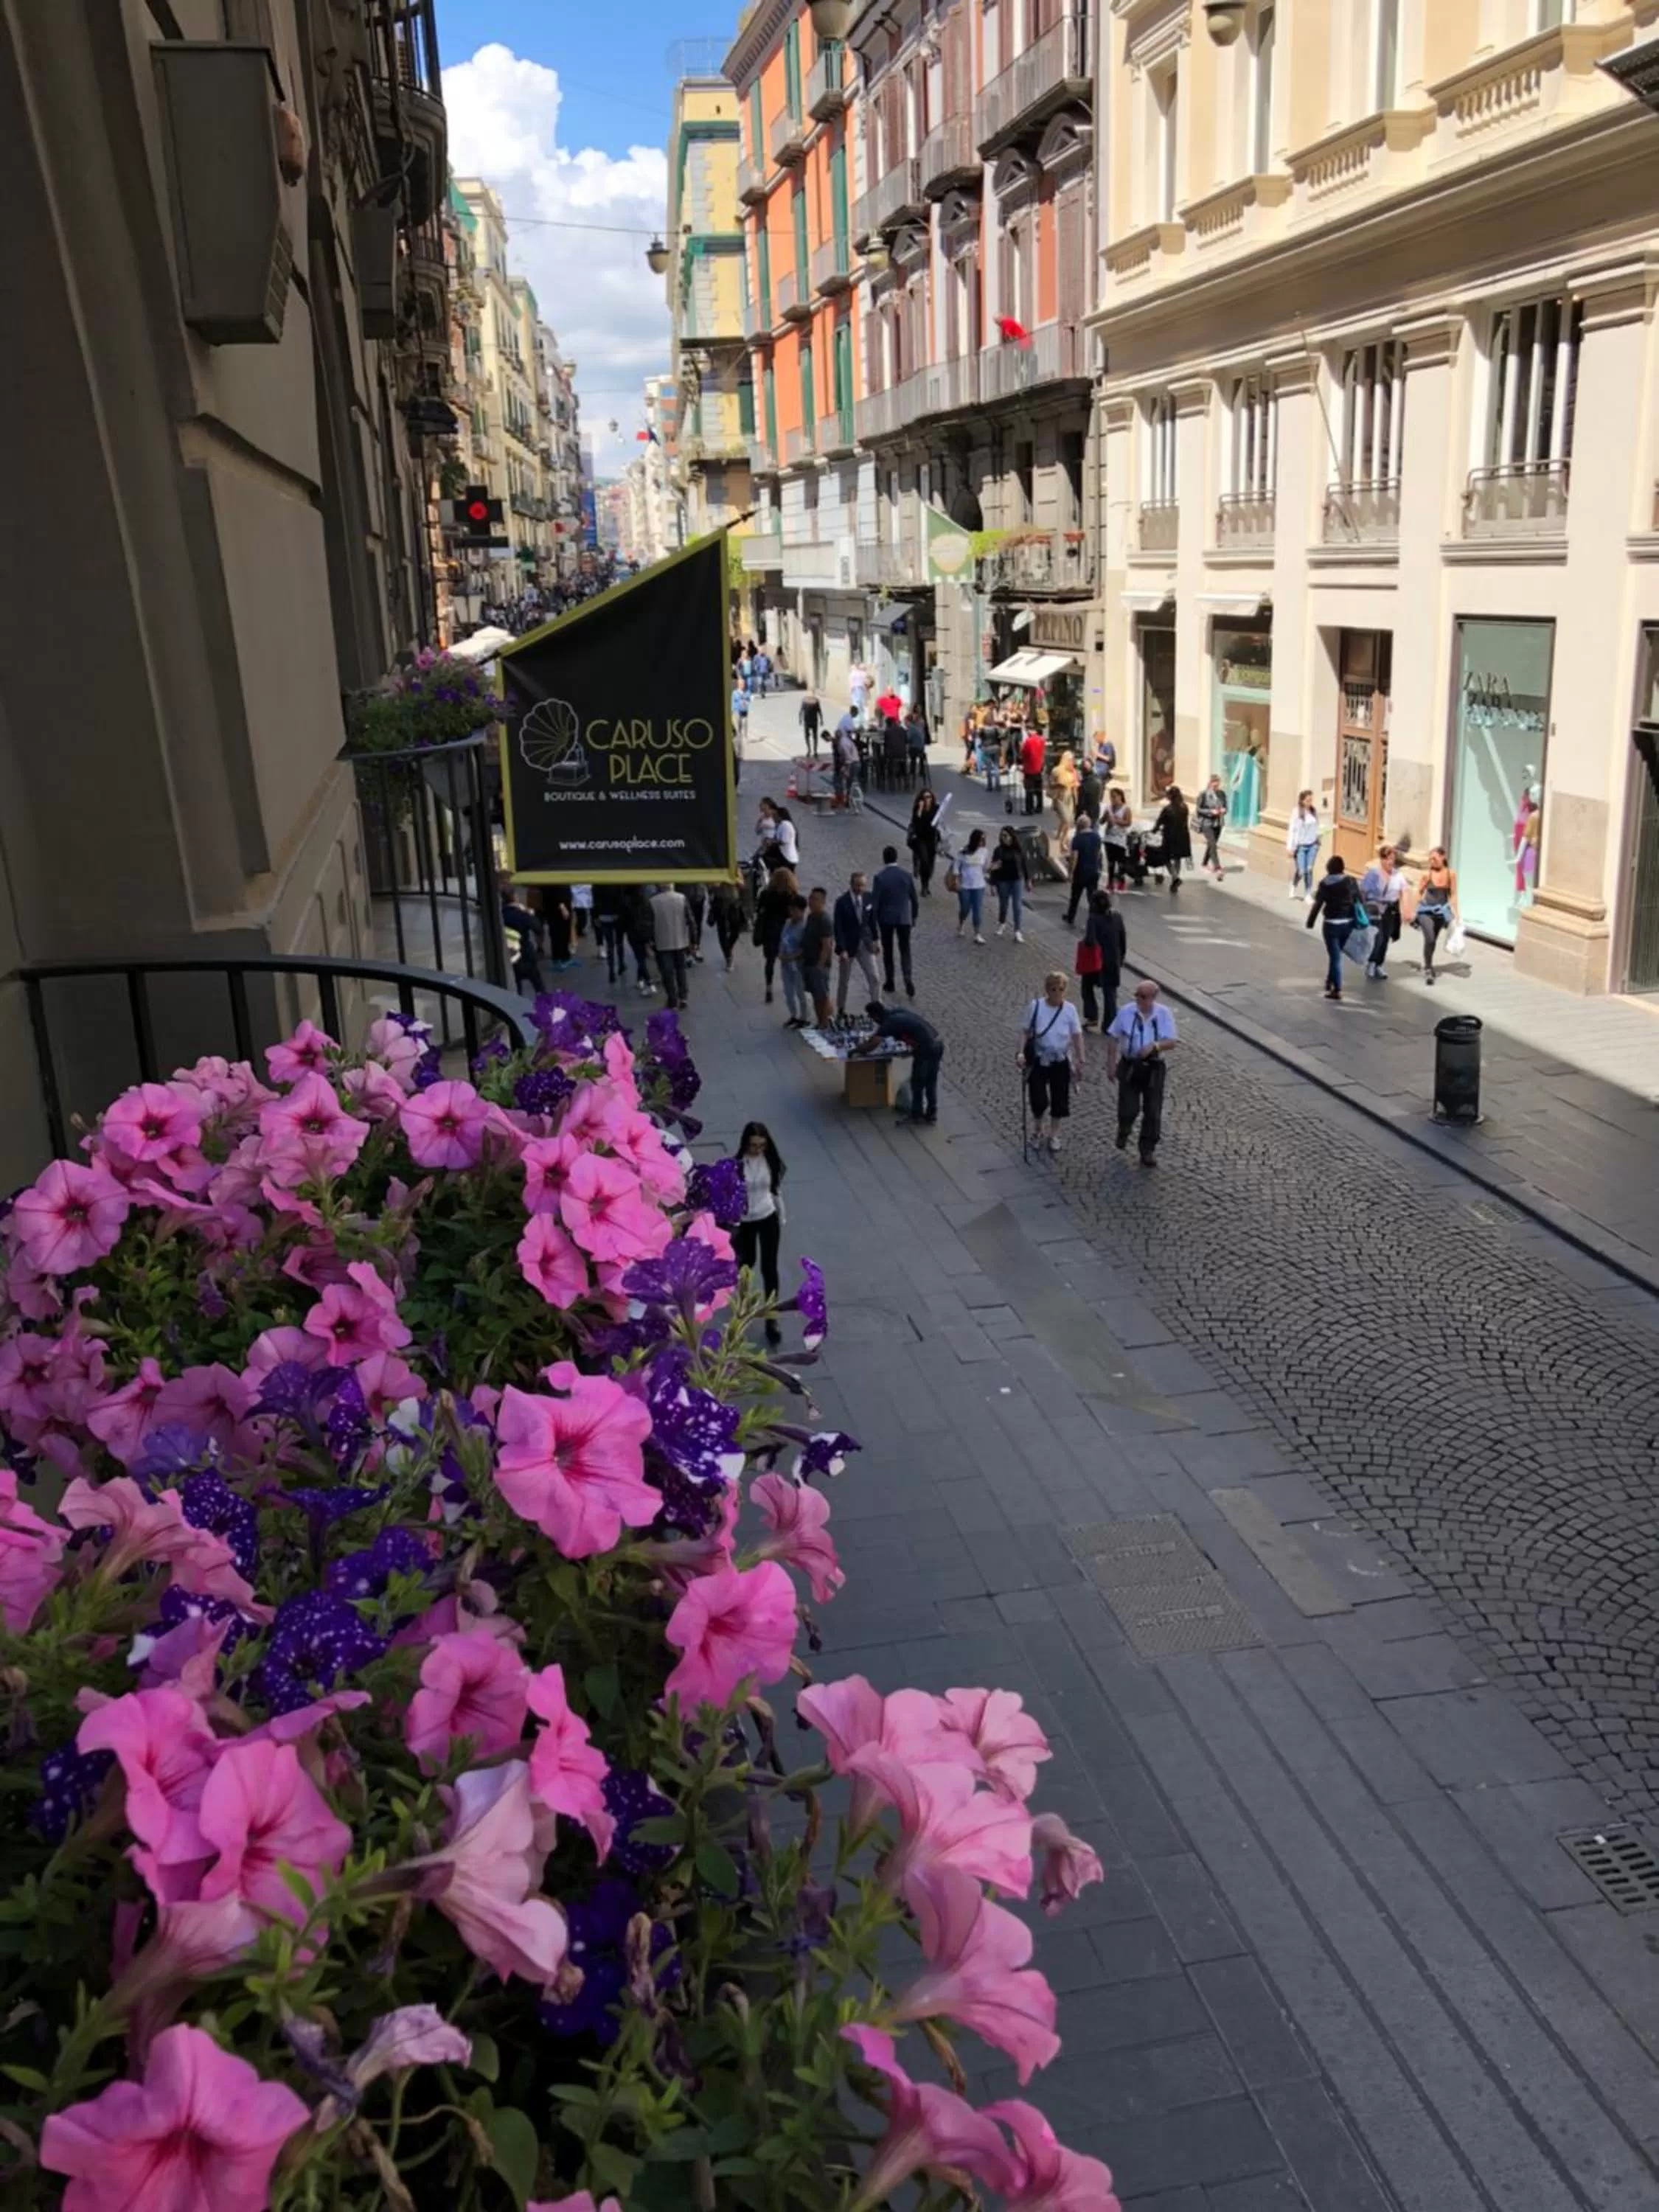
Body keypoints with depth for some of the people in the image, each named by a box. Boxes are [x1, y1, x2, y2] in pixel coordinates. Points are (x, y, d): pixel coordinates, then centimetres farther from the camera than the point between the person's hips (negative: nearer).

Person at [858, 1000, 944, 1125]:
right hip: (938, 1042, 8)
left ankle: (916, 1114, 23)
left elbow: (871, 1046, -9)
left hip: (927, 1049, -8)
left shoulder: (889, 1023, -9)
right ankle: (932, 1113, 30)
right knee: (931, 1082, 21)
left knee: (917, 1084, 10)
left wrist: (856, 1050, 9)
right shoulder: (898, 1011, 15)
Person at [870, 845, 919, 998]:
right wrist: (914, 916, 13)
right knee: (905, 950, 9)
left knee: (888, 951, 14)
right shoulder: (907, 875, -5)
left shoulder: (880, 877, -13)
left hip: (886, 918, -1)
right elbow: (914, 899, 0)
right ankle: (908, 979, -10)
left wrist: (873, 922, -3)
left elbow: (874, 902, -12)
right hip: (904, 918, 1)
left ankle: (889, 982, 20)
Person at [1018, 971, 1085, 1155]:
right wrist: (1022, 1052, -14)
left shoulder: (1070, 1009, -11)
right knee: (1038, 1100, -1)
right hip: (1039, 1060, -1)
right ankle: (1037, 1131, 30)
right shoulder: (1036, 1006, -14)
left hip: (1061, 1061, 1)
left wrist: (1080, 1060, 0)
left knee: (1059, 1100, 10)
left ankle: (1054, 1135, 32)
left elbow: (1077, 1035, -2)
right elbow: (1025, 1031, -4)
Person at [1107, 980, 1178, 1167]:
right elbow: (1113, 1038, 1)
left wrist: (1154, 1046, -29)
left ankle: (1148, 1151, 21)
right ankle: (1124, 1131, 34)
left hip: (1154, 1069, 1)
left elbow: (1172, 1042, -10)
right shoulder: (1126, 1012, -8)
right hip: (1130, 1067, -1)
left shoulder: (1164, 1014, -8)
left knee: (1153, 1113, 5)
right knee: (1129, 1110, -2)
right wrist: (1111, 1064, -1)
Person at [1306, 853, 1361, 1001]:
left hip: (1332, 924, -5)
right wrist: (1359, 919, 13)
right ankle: (1330, 982, 32)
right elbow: (1359, 900, 4)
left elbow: (1318, 904, -12)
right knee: (1336, 953, 22)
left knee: (1334, 956, -1)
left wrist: (1310, 922, -4)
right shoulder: (1351, 881, 2)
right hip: (1348, 923, 5)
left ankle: (1337, 989, -2)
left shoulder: (1325, 884, -10)